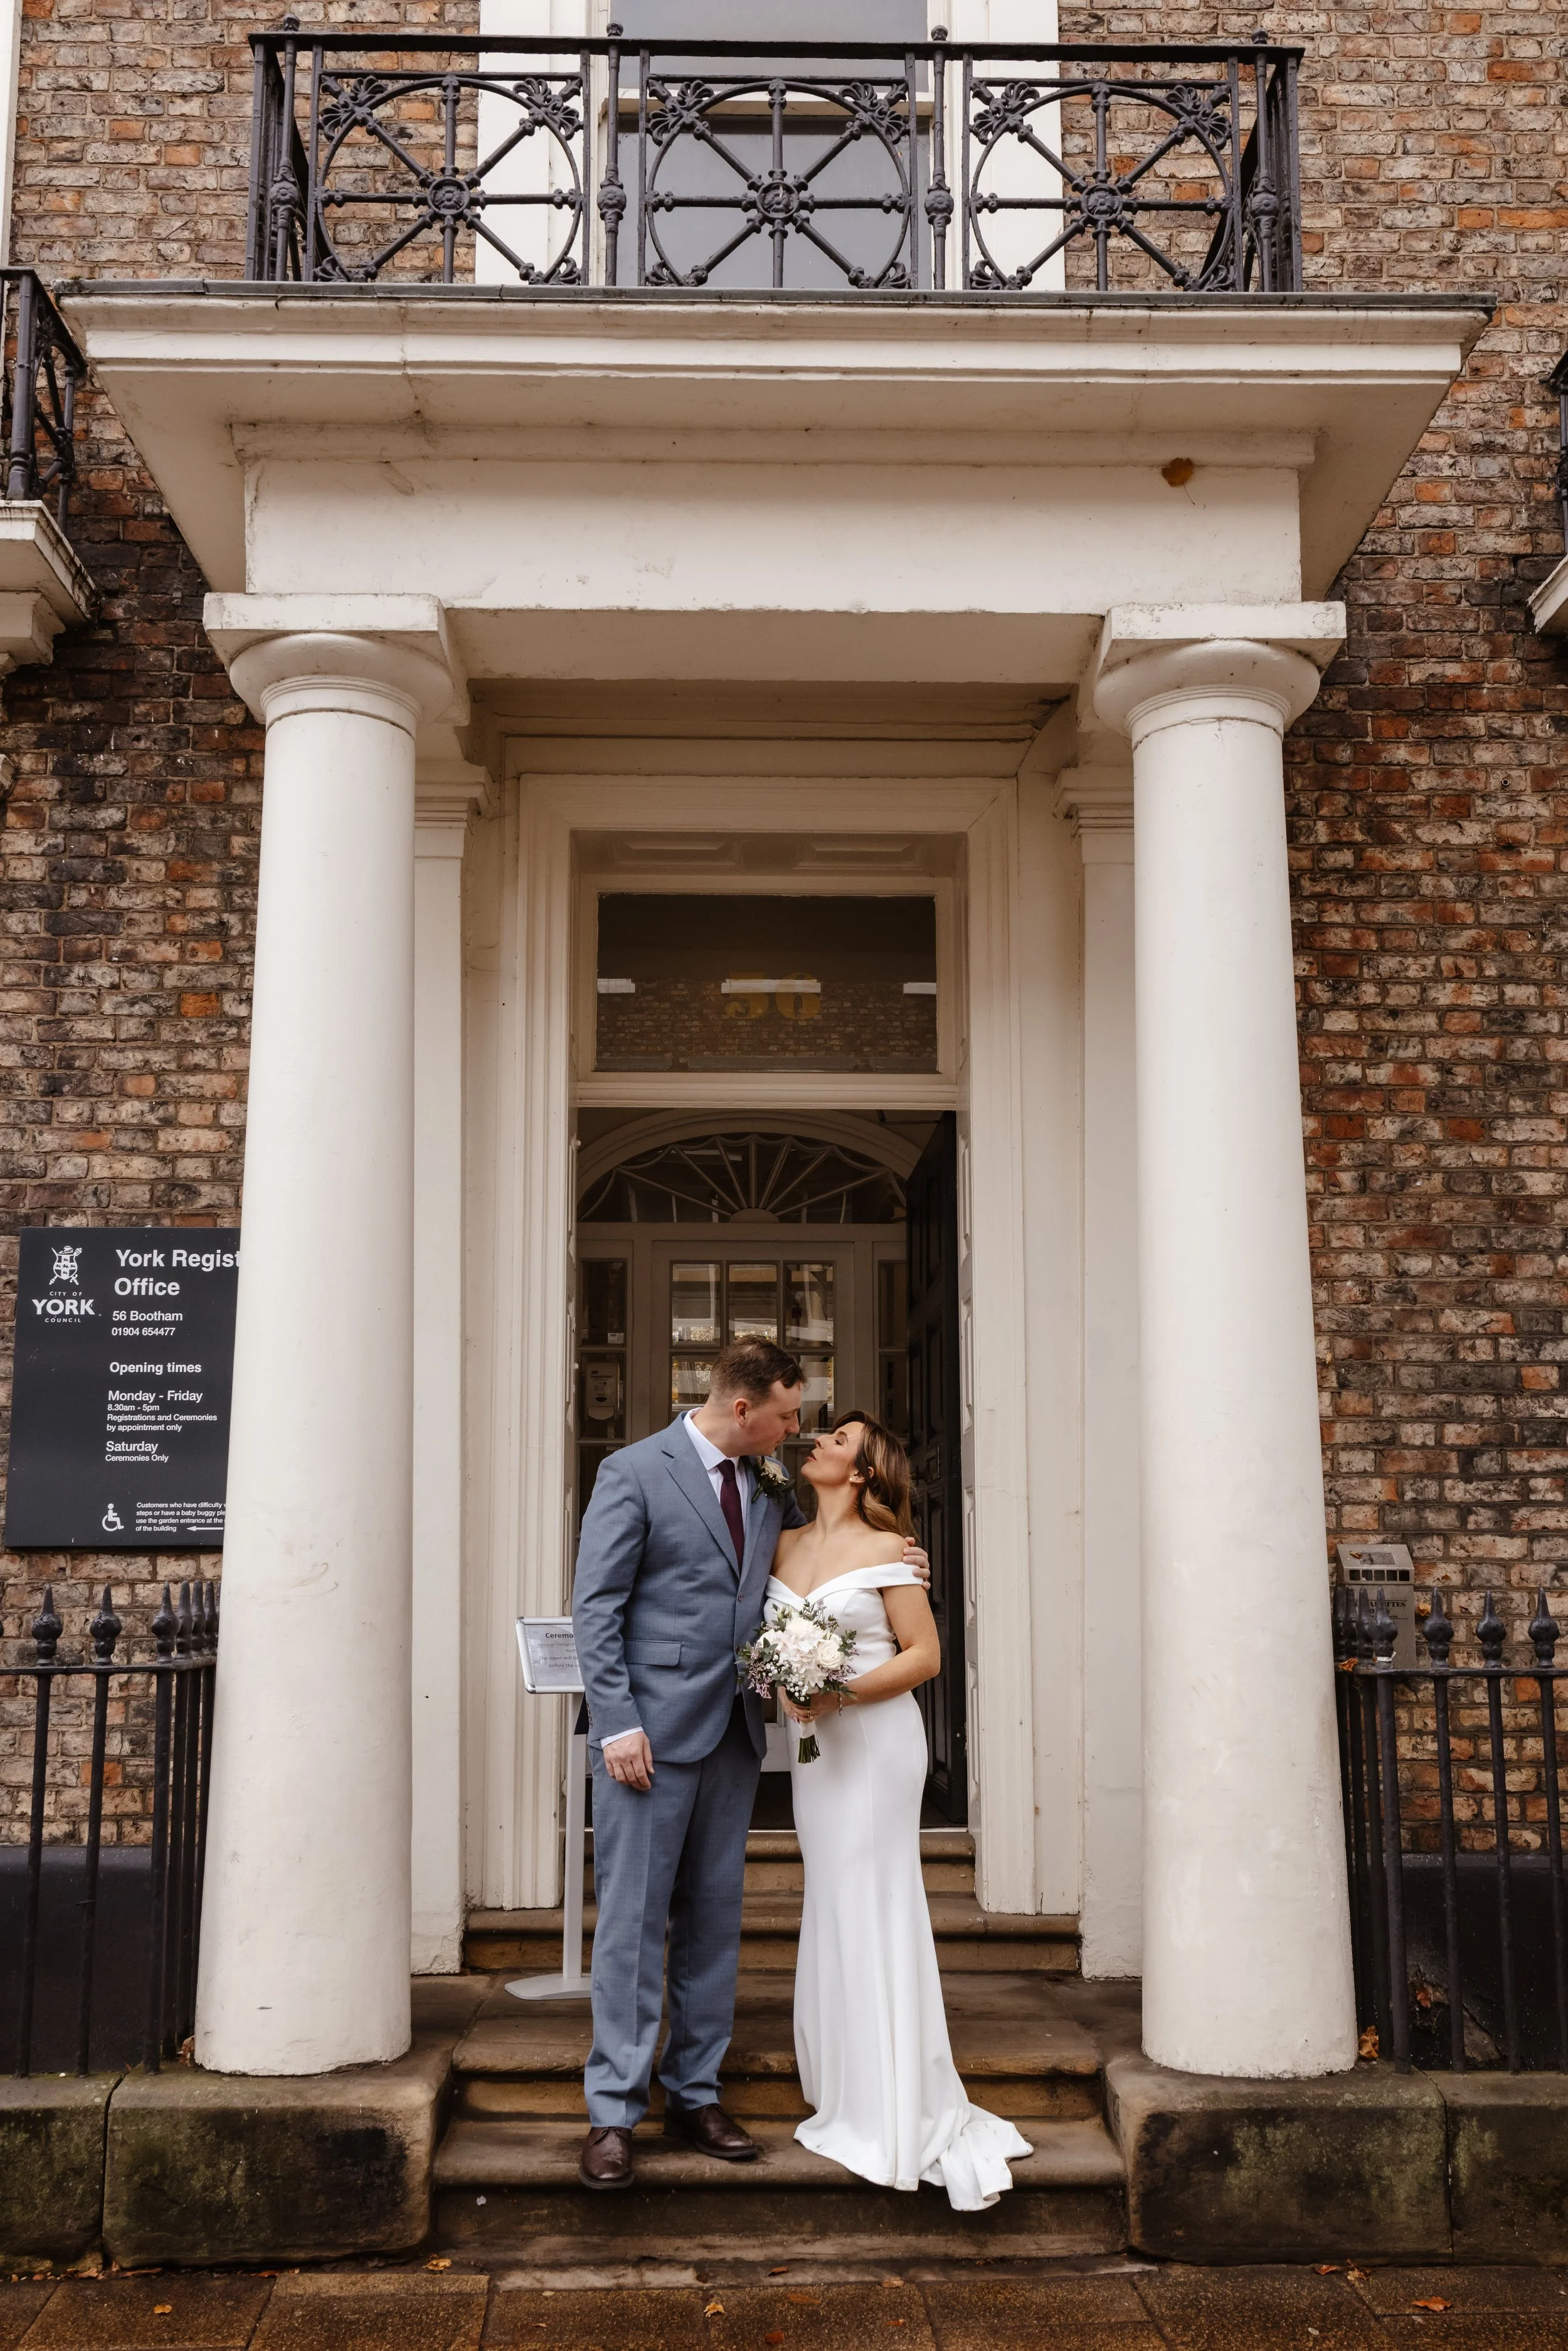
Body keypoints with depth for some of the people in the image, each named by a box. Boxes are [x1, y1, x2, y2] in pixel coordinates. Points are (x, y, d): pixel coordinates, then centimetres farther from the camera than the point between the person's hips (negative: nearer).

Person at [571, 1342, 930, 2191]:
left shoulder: (771, 1484, 11)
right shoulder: (634, 1473, -7)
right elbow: (596, 1608, -9)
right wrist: (618, 1724, -16)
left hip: (732, 1736, 6)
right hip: (651, 1735, -6)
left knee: (713, 1920, 11)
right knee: (632, 1920, -2)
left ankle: (693, 2094, 22)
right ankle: (613, 2113, 6)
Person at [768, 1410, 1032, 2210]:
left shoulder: (885, 1550, -8)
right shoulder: (785, 1545, 9)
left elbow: (925, 1653, -8)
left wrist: (843, 1695, -18)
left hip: (874, 1738, -6)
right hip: (811, 1741, 6)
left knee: (873, 1913, -4)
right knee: (830, 1910, 11)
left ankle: (906, 2115, 6)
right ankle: (853, 2099, 22)